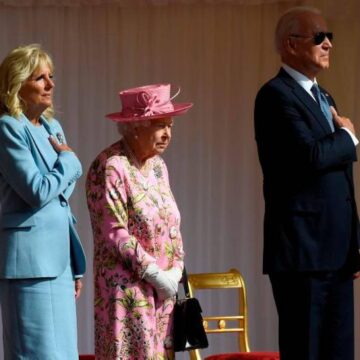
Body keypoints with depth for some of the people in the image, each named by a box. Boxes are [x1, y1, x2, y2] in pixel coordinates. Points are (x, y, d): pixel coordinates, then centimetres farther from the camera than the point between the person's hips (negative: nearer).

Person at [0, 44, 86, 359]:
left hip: (59, 260, 8)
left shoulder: (53, 128, 16)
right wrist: (69, 160, -1)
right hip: (29, 260, -8)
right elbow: (38, 192, -17)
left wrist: (76, 263, 20)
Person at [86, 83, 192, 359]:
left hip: (163, 288, 8)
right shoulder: (110, 167, -12)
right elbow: (115, 232, -17)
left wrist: (176, 270, 3)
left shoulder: (158, 165, 13)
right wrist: (154, 273, -15)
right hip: (127, 289, -8)